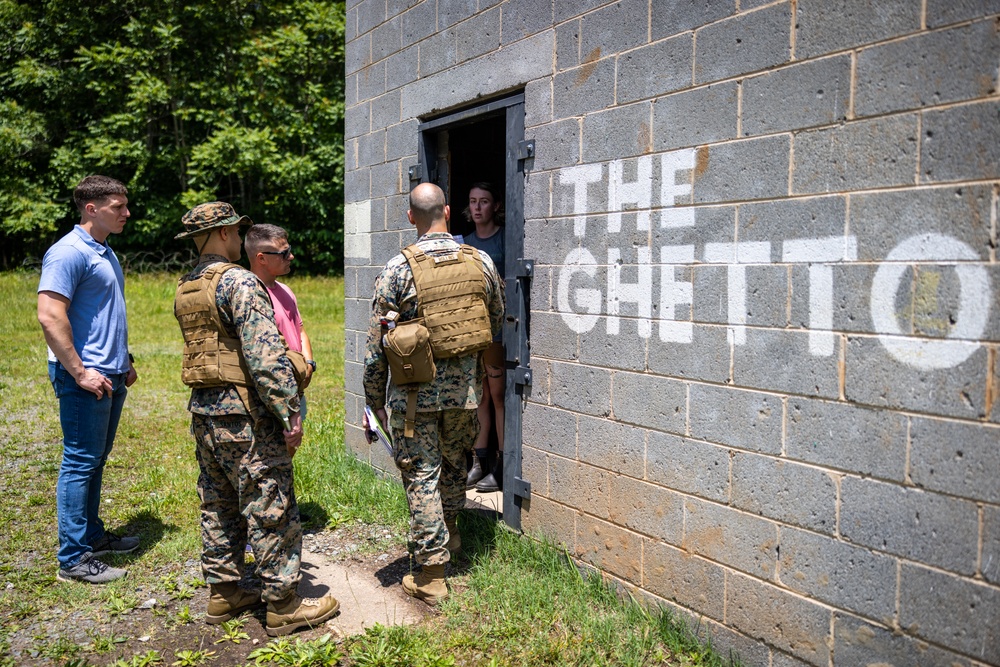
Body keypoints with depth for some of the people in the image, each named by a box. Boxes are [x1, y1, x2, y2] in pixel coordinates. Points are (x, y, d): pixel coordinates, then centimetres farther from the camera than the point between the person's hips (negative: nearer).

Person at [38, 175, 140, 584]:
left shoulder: (106, 253, 15)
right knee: (81, 462, -3)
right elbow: (50, 316, -22)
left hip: (111, 376, 9)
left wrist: (124, 361, 21)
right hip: (85, 378, -9)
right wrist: (80, 372, -21)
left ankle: (92, 534, 30)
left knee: (96, 459, 17)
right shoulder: (69, 252, -15)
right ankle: (73, 558, 5)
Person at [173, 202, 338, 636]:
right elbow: (265, 353, -23)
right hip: (243, 414, -9)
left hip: (203, 411, 9)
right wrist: (290, 412, -20)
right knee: (270, 508, -1)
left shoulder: (185, 290, 12)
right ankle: (283, 605, 7)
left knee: (218, 505, 17)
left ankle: (222, 593, 28)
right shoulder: (239, 282, -16)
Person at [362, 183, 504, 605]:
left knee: (422, 475, 4)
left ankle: (431, 575, 8)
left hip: (414, 390, -3)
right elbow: (496, 321, 13)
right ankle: (450, 531, 46)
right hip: (465, 387, 3)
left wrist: (374, 400, 2)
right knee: (454, 462, 24)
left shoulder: (397, 269, -9)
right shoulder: (480, 262, -1)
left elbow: (376, 343, -7)